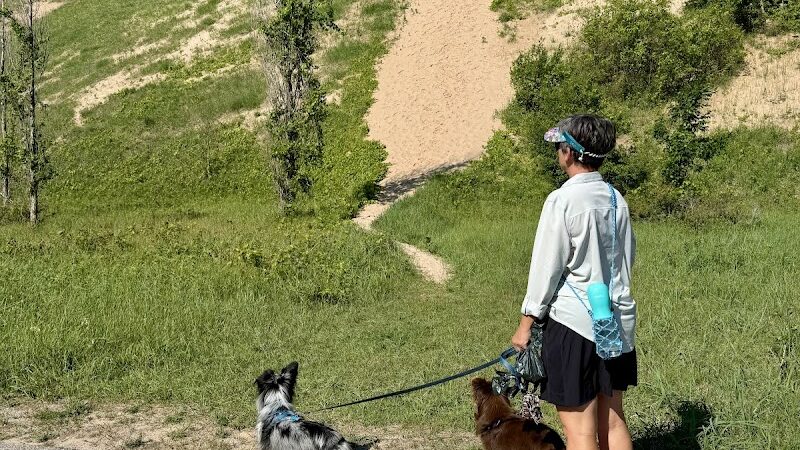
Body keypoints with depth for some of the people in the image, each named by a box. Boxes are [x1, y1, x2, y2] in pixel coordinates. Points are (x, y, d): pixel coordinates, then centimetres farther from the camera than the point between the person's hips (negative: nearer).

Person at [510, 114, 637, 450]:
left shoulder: (563, 200, -14)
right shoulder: (616, 199, 6)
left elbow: (546, 267, -11)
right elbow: (627, 259, 13)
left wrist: (526, 322, -3)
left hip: (572, 323, -7)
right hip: (616, 320, 7)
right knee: (612, 421, 14)